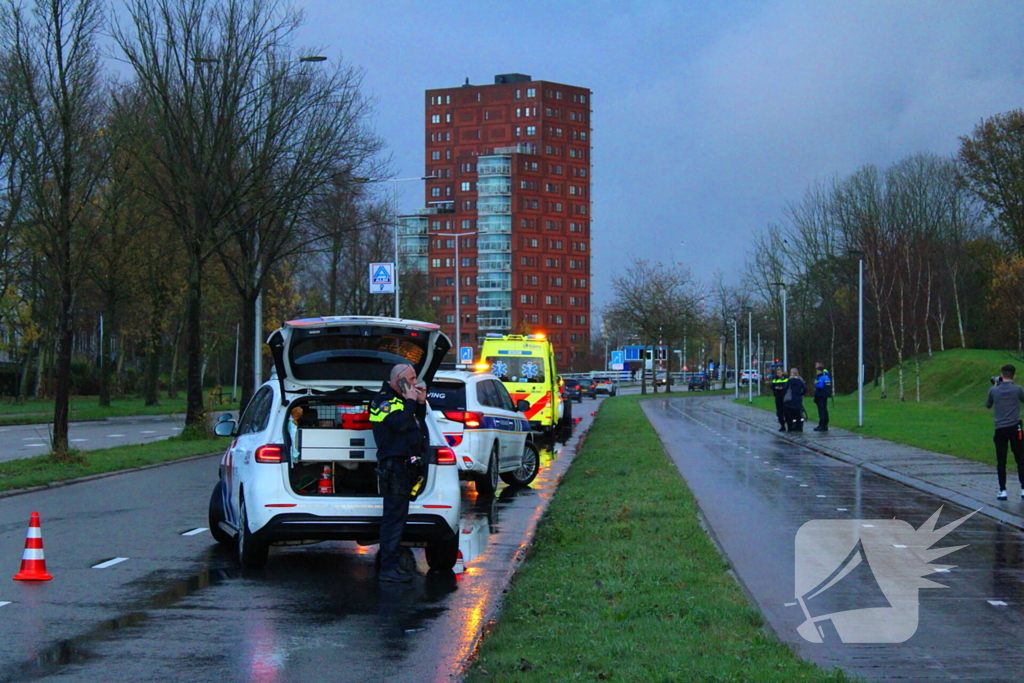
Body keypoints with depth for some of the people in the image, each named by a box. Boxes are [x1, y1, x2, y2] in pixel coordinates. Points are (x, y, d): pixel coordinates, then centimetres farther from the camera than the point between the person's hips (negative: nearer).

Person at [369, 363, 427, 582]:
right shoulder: (383, 400, -10)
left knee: (397, 516, 13)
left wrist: (420, 403, 11)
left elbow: (418, 422, 24)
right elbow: (400, 424, -25)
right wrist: (410, 402, -14)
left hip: (404, 465, 11)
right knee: (394, 517, -11)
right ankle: (388, 568, -11)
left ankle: (390, 564, 18)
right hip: (394, 464, -11)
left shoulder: (398, 399, 21)